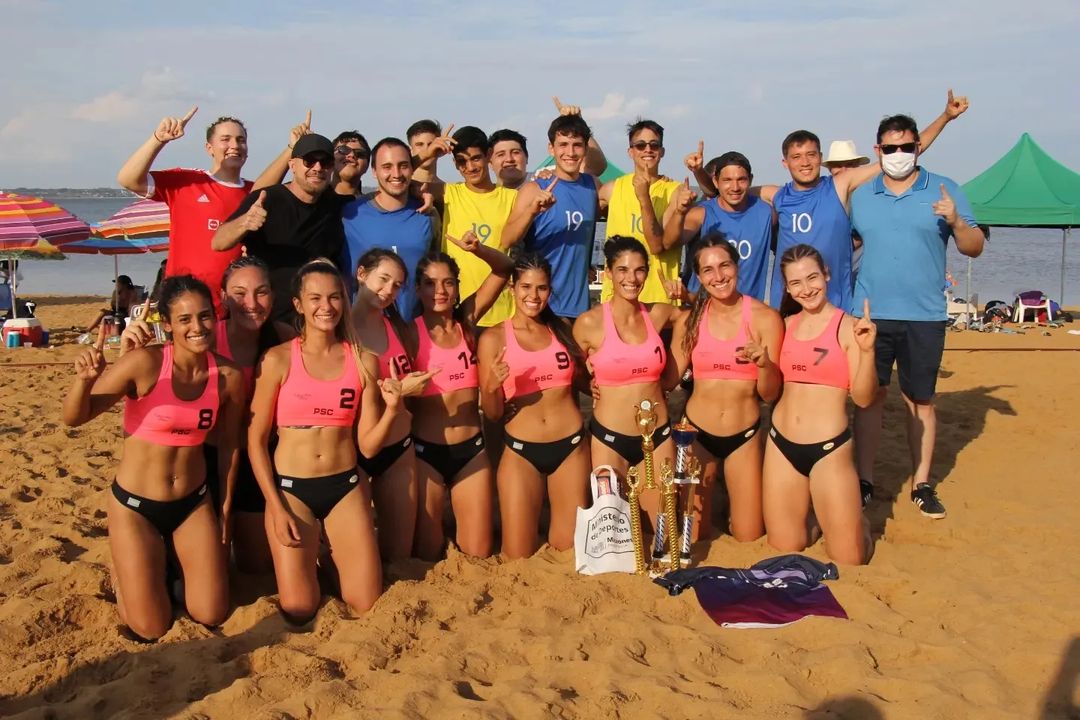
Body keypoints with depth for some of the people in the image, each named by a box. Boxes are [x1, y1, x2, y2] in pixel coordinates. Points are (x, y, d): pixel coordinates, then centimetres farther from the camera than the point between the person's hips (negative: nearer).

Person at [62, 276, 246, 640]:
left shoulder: (229, 376, -9)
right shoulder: (145, 363, -21)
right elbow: (74, 418, -19)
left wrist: (225, 509, 10)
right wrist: (84, 380, -40)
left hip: (193, 502, 3)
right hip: (134, 505, -3)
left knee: (212, 615, 7)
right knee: (152, 628, 3)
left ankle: (171, 559, 36)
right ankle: (125, 568, 33)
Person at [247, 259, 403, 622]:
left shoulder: (364, 361, 1)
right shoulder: (278, 360, -7)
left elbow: (368, 445, 1)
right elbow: (256, 440, -3)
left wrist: (392, 409, -18)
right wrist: (276, 508, -8)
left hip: (345, 486, 2)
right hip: (290, 487, -2)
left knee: (367, 605, 2)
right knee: (299, 611, -4)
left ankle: (332, 555, 32)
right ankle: (306, 558, 28)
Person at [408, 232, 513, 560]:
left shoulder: (466, 320, 3)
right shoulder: (411, 332, -9)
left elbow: (503, 269, 4)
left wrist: (476, 249, -14)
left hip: (471, 448, 4)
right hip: (426, 450, -4)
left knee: (479, 553, 8)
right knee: (428, 552, 4)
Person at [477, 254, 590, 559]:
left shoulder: (563, 328, 6)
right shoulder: (494, 338, -3)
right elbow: (492, 414, -3)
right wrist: (492, 387, -22)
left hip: (572, 447, 2)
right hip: (521, 452, -2)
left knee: (570, 550, 9)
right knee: (517, 557, 3)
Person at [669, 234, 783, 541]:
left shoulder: (765, 318, -10)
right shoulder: (689, 320, -3)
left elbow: (770, 394, -9)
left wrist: (764, 362, -27)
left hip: (744, 436, -1)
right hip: (697, 432, 1)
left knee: (749, 538, 5)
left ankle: (731, 490, 34)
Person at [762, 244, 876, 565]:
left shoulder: (848, 326, -7)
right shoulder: (786, 325, 8)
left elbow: (863, 398, -13)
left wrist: (867, 351, -25)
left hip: (829, 448, -4)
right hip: (780, 444, 5)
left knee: (848, 558, 1)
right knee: (784, 549, 12)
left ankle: (856, 521, 32)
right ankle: (814, 517, 40)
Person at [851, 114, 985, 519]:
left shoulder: (944, 190, 1)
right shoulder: (860, 196, 8)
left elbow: (974, 247, -2)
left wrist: (956, 221, -21)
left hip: (924, 317, -1)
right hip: (871, 314, 2)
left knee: (920, 400, 6)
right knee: (869, 397, 5)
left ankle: (921, 484, 17)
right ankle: (864, 480, 15)